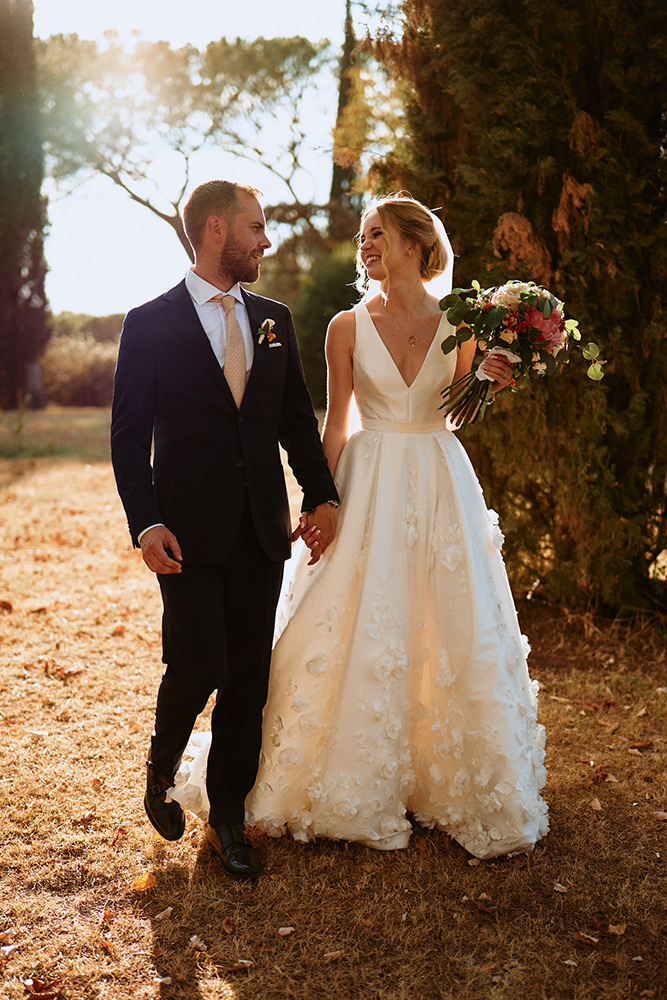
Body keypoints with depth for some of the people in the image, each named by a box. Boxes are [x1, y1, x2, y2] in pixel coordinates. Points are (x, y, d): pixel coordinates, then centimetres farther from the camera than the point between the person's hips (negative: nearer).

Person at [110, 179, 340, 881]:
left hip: (262, 531, 4)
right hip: (190, 530, -4)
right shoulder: (150, 324, -2)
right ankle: (161, 771, 24)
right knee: (200, 666, -9)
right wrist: (146, 522, -16)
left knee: (249, 675, 7)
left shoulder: (274, 320, 11)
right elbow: (129, 435, -5)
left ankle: (227, 818, 22)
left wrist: (323, 495, 2)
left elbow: (297, 419, 14)